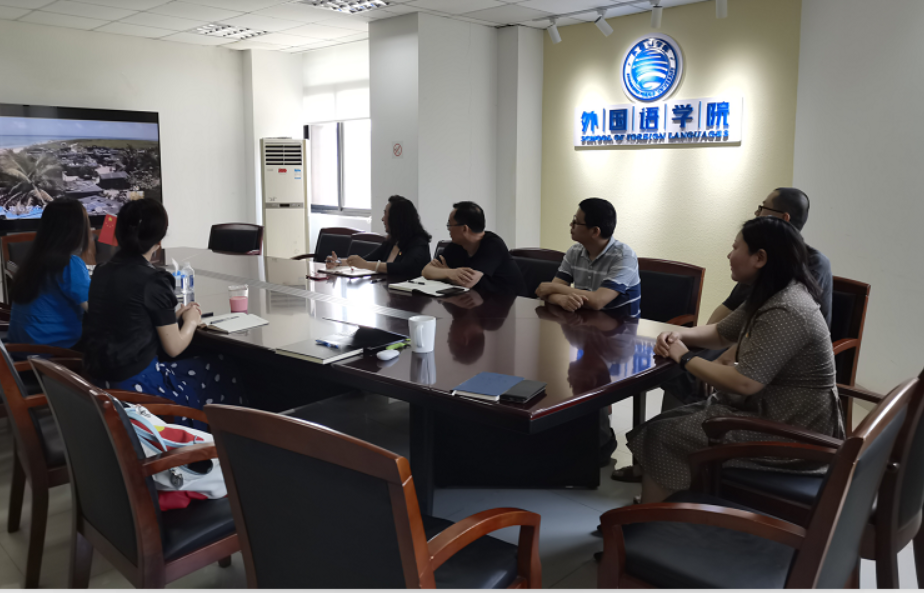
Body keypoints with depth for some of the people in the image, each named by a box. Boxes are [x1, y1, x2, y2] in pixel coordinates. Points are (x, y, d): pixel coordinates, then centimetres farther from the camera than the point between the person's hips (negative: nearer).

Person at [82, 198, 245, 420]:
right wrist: (191, 321, 8)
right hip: (138, 385, -7)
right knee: (223, 376, 14)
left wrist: (172, 315, 18)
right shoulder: (153, 281, -18)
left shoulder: (101, 272, 3)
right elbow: (174, 348, -11)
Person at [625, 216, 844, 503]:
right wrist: (681, 333, 0)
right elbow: (721, 332, 21)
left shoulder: (785, 312, -25)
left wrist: (684, 358, -16)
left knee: (660, 437, -6)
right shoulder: (769, 297, 8)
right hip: (768, 409, 10)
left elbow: (744, 383, -29)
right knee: (669, 423, 7)